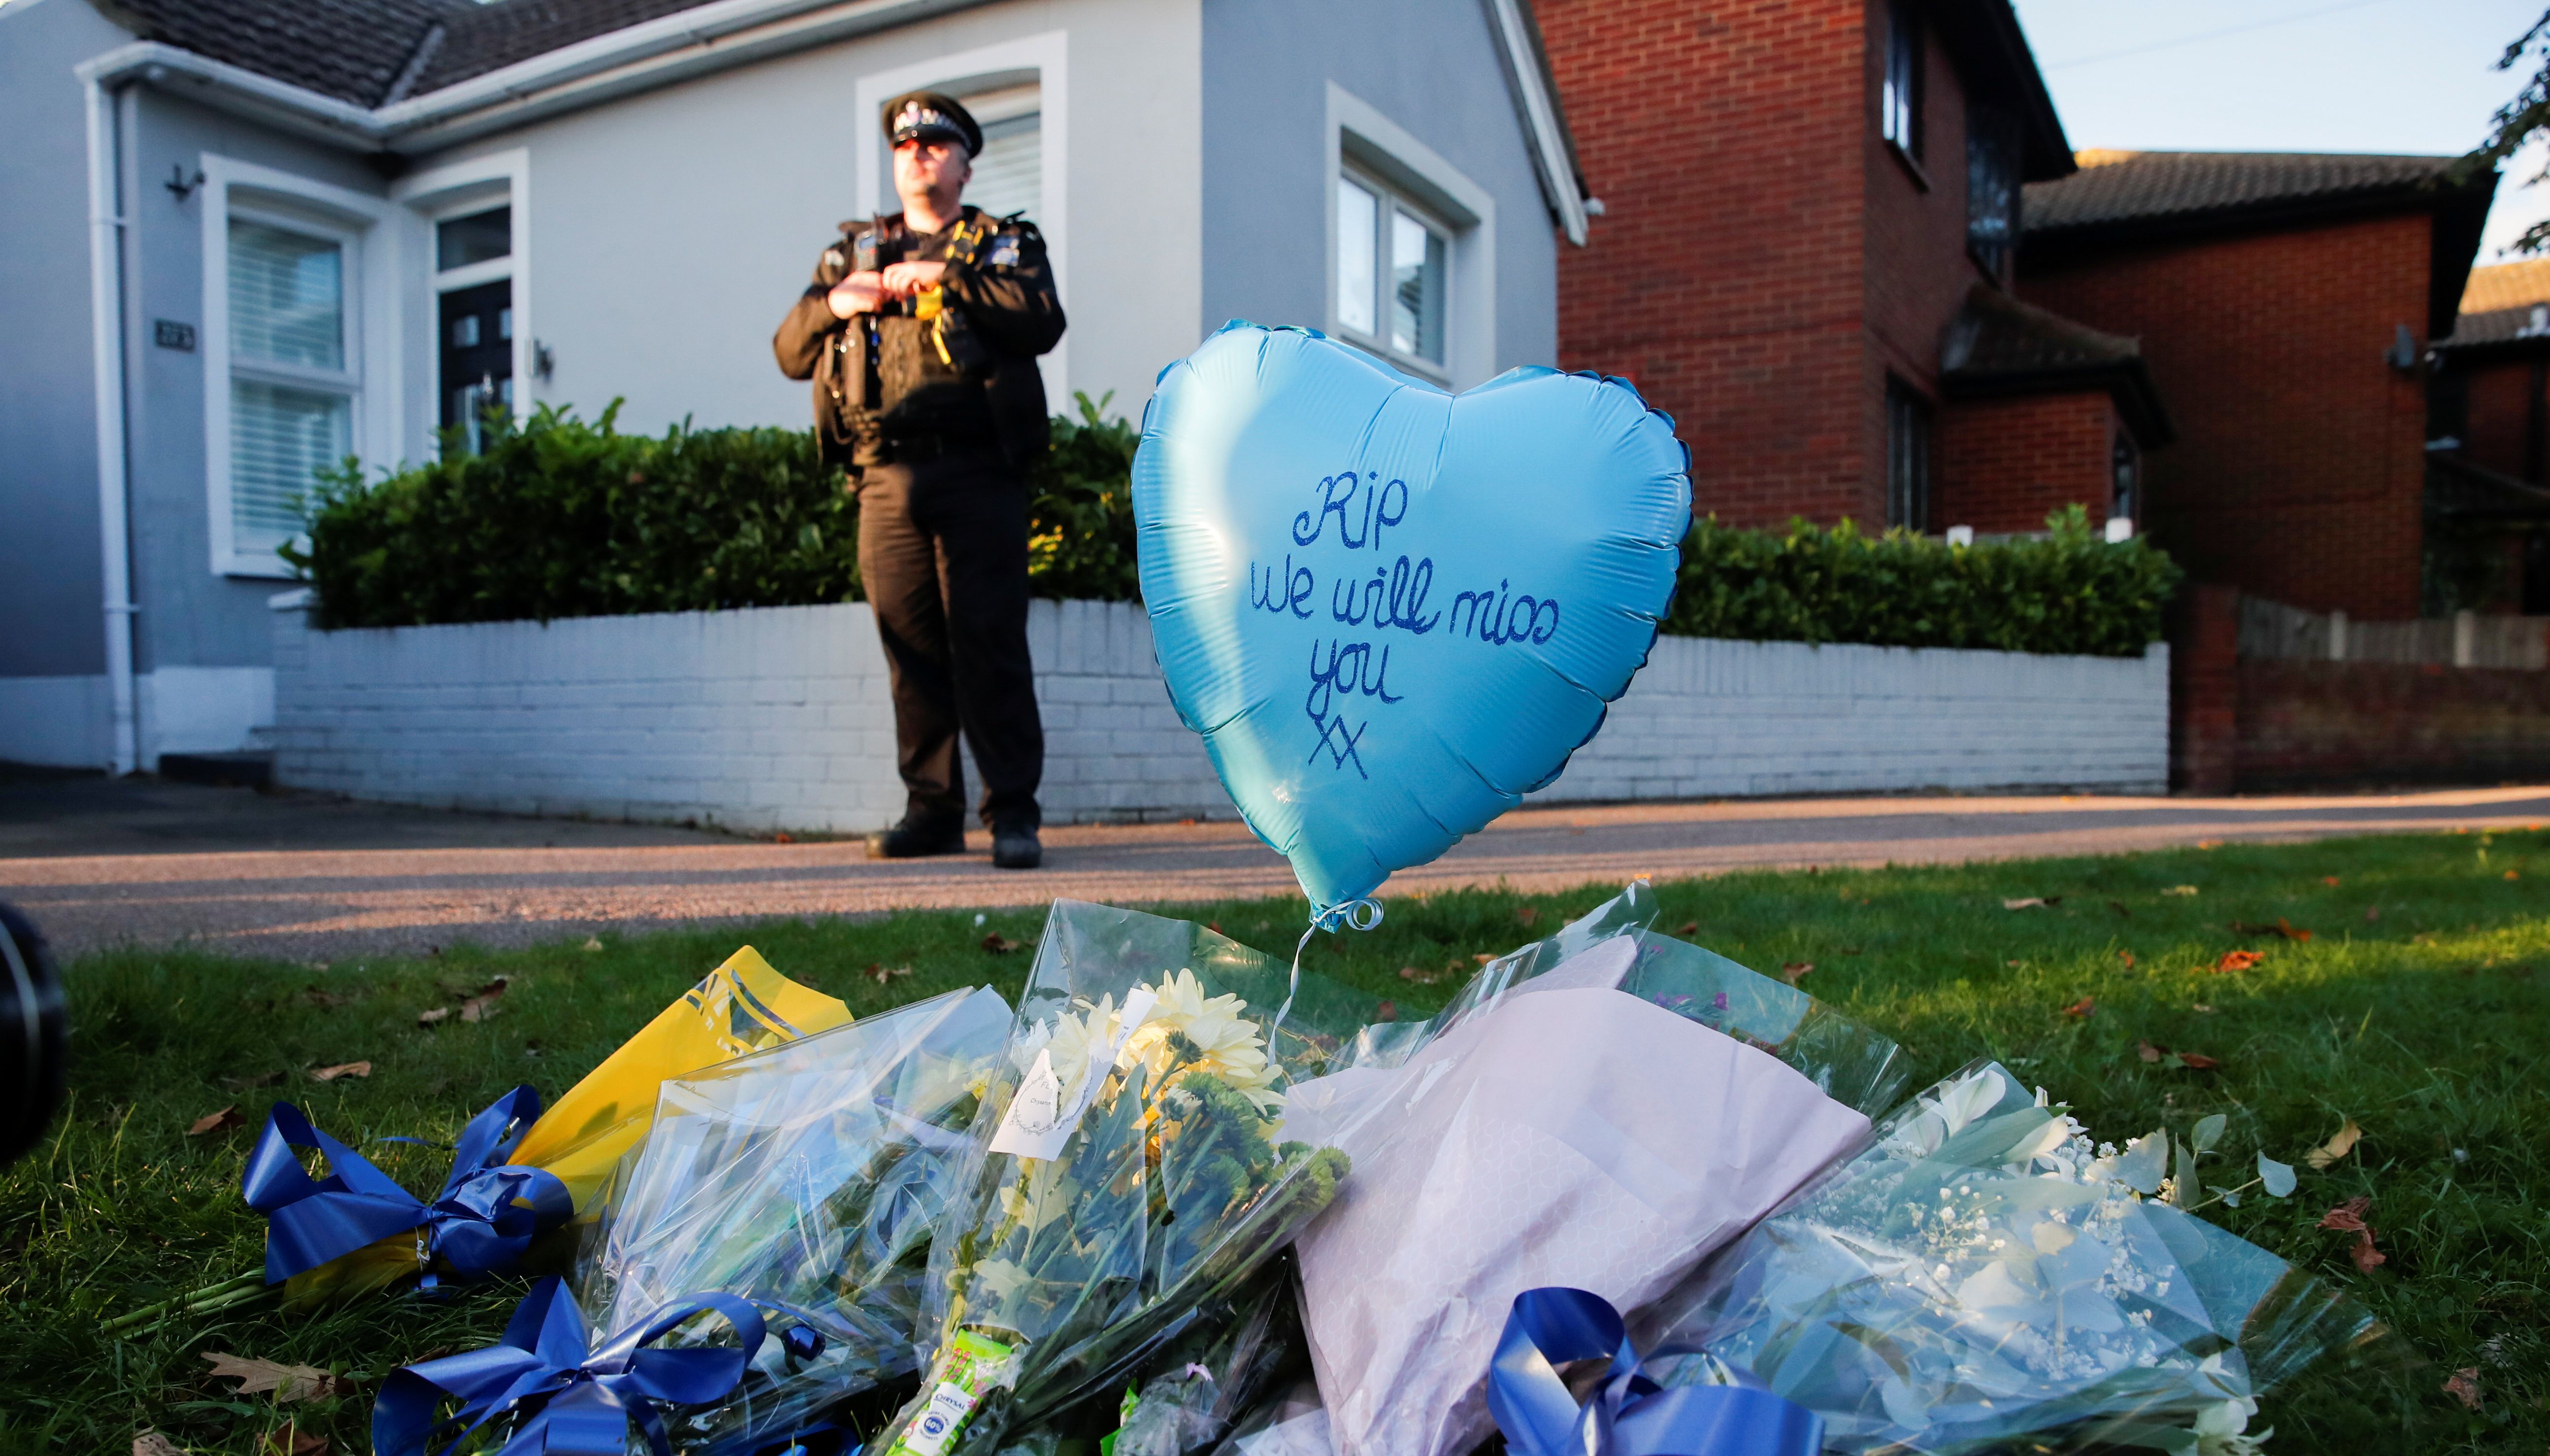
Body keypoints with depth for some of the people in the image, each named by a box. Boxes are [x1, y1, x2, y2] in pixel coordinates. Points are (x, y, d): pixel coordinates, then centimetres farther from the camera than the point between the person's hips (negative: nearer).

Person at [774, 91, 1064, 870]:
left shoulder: (1006, 245, 14)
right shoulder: (852, 253, 24)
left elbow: (1044, 321, -6)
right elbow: (789, 352, 19)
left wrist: (947, 277, -10)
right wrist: (833, 304, 0)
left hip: (976, 471, -3)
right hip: (887, 475, 4)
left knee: (989, 639, -9)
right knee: (911, 645, 3)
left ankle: (1013, 811, -5)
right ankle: (932, 811, 11)